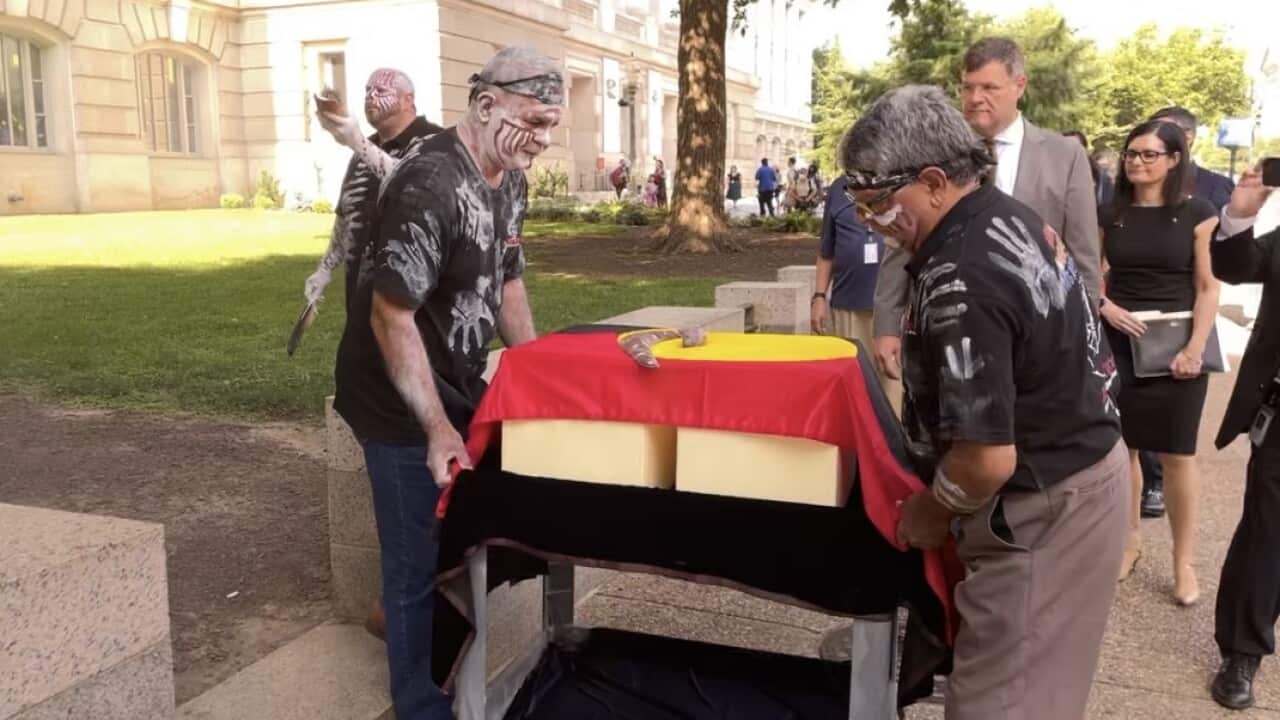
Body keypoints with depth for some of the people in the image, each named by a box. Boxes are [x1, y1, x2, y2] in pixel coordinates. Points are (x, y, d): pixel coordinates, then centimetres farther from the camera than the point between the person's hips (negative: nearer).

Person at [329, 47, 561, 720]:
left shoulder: (508, 180, 4)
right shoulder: (429, 184, -25)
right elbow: (391, 317, -25)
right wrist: (437, 429, -25)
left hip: (460, 390, 9)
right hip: (405, 408, -8)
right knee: (422, 565, 3)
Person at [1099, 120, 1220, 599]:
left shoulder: (1197, 214, -1)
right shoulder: (1110, 215, 6)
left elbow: (1208, 288, -4)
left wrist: (1195, 348, -13)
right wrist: (1105, 306, -11)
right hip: (1119, 346, 3)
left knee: (1177, 454, 2)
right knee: (1121, 447, 8)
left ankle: (1184, 561, 13)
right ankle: (1129, 540, 24)